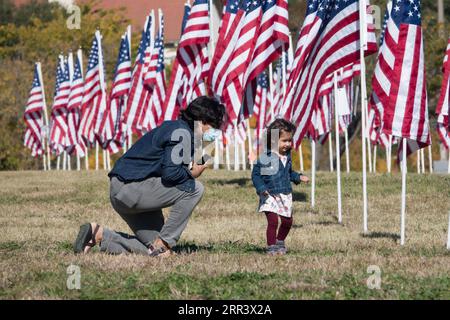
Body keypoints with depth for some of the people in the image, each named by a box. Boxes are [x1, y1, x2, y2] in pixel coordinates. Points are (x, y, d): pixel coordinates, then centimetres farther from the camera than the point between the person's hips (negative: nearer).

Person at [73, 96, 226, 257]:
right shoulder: (181, 133, -13)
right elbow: (170, 173, -24)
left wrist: (191, 169, 0)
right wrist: (191, 173, -6)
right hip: (131, 188, -10)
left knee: (153, 247, 10)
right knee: (194, 188, -15)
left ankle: (99, 234, 9)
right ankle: (163, 244, -10)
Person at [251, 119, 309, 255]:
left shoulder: (286, 156, 9)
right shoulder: (265, 157, -13)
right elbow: (256, 174, -11)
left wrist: (298, 177, 9)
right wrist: (261, 188, -24)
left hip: (285, 195, 6)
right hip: (270, 195, -6)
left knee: (287, 221, 10)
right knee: (273, 221, -13)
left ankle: (280, 242, 32)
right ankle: (271, 247, -3)